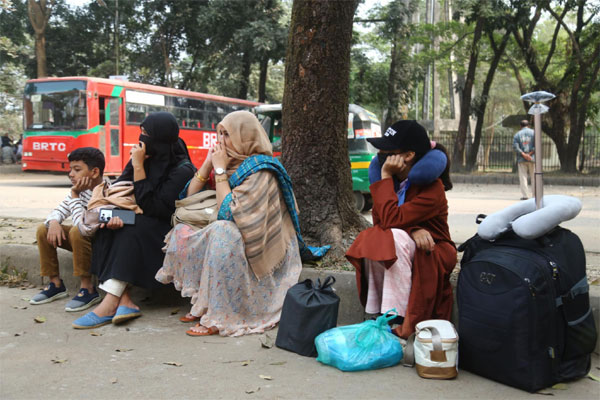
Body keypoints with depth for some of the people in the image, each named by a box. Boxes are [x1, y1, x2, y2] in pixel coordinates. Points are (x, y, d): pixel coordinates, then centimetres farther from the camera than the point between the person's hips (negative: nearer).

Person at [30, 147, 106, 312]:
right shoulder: (81, 190, 0)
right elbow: (59, 210, 8)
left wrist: (75, 195, -26)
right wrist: (54, 222, -16)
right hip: (83, 239, 9)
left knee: (77, 231, -36)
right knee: (43, 230, 3)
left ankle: (87, 289, -24)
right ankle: (56, 284, 9)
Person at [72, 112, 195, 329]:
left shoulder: (182, 170, -16)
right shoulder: (146, 158, 3)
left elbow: (150, 207, -21)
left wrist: (138, 167, -21)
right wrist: (114, 213, -20)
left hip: (166, 228, -6)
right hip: (139, 222, 7)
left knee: (133, 230, -32)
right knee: (107, 229, -19)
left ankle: (110, 304, -34)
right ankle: (124, 301, -30)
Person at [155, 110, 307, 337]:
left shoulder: (259, 169, -18)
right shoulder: (234, 164, 8)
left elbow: (228, 212, -27)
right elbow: (191, 197, 11)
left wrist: (220, 169, -18)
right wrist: (209, 163, 0)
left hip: (260, 252, -9)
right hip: (236, 242, 9)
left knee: (222, 232, -35)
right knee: (183, 232, -1)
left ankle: (218, 318, -28)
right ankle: (202, 303, -5)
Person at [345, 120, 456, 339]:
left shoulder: (432, 187, -22)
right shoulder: (395, 180, -1)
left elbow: (390, 219, -31)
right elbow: (379, 220, -8)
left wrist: (386, 176, -26)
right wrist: (412, 229, -26)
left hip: (432, 254, -5)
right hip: (401, 251, 6)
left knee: (395, 238, -35)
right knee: (372, 240, -26)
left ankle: (403, 322, -32)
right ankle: (379, 312, -19)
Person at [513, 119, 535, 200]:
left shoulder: (517, 134, 7)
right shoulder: (533, 132, 5)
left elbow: (515, 146, -6)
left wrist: (523, 154, -11)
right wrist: (529, 154, -9)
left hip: (521, 159, 0)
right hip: (532, 159, 0)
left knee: (523, 177, 0)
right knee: (534, 178, 5)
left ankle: (525, 195, -5)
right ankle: (536, 195, 6)